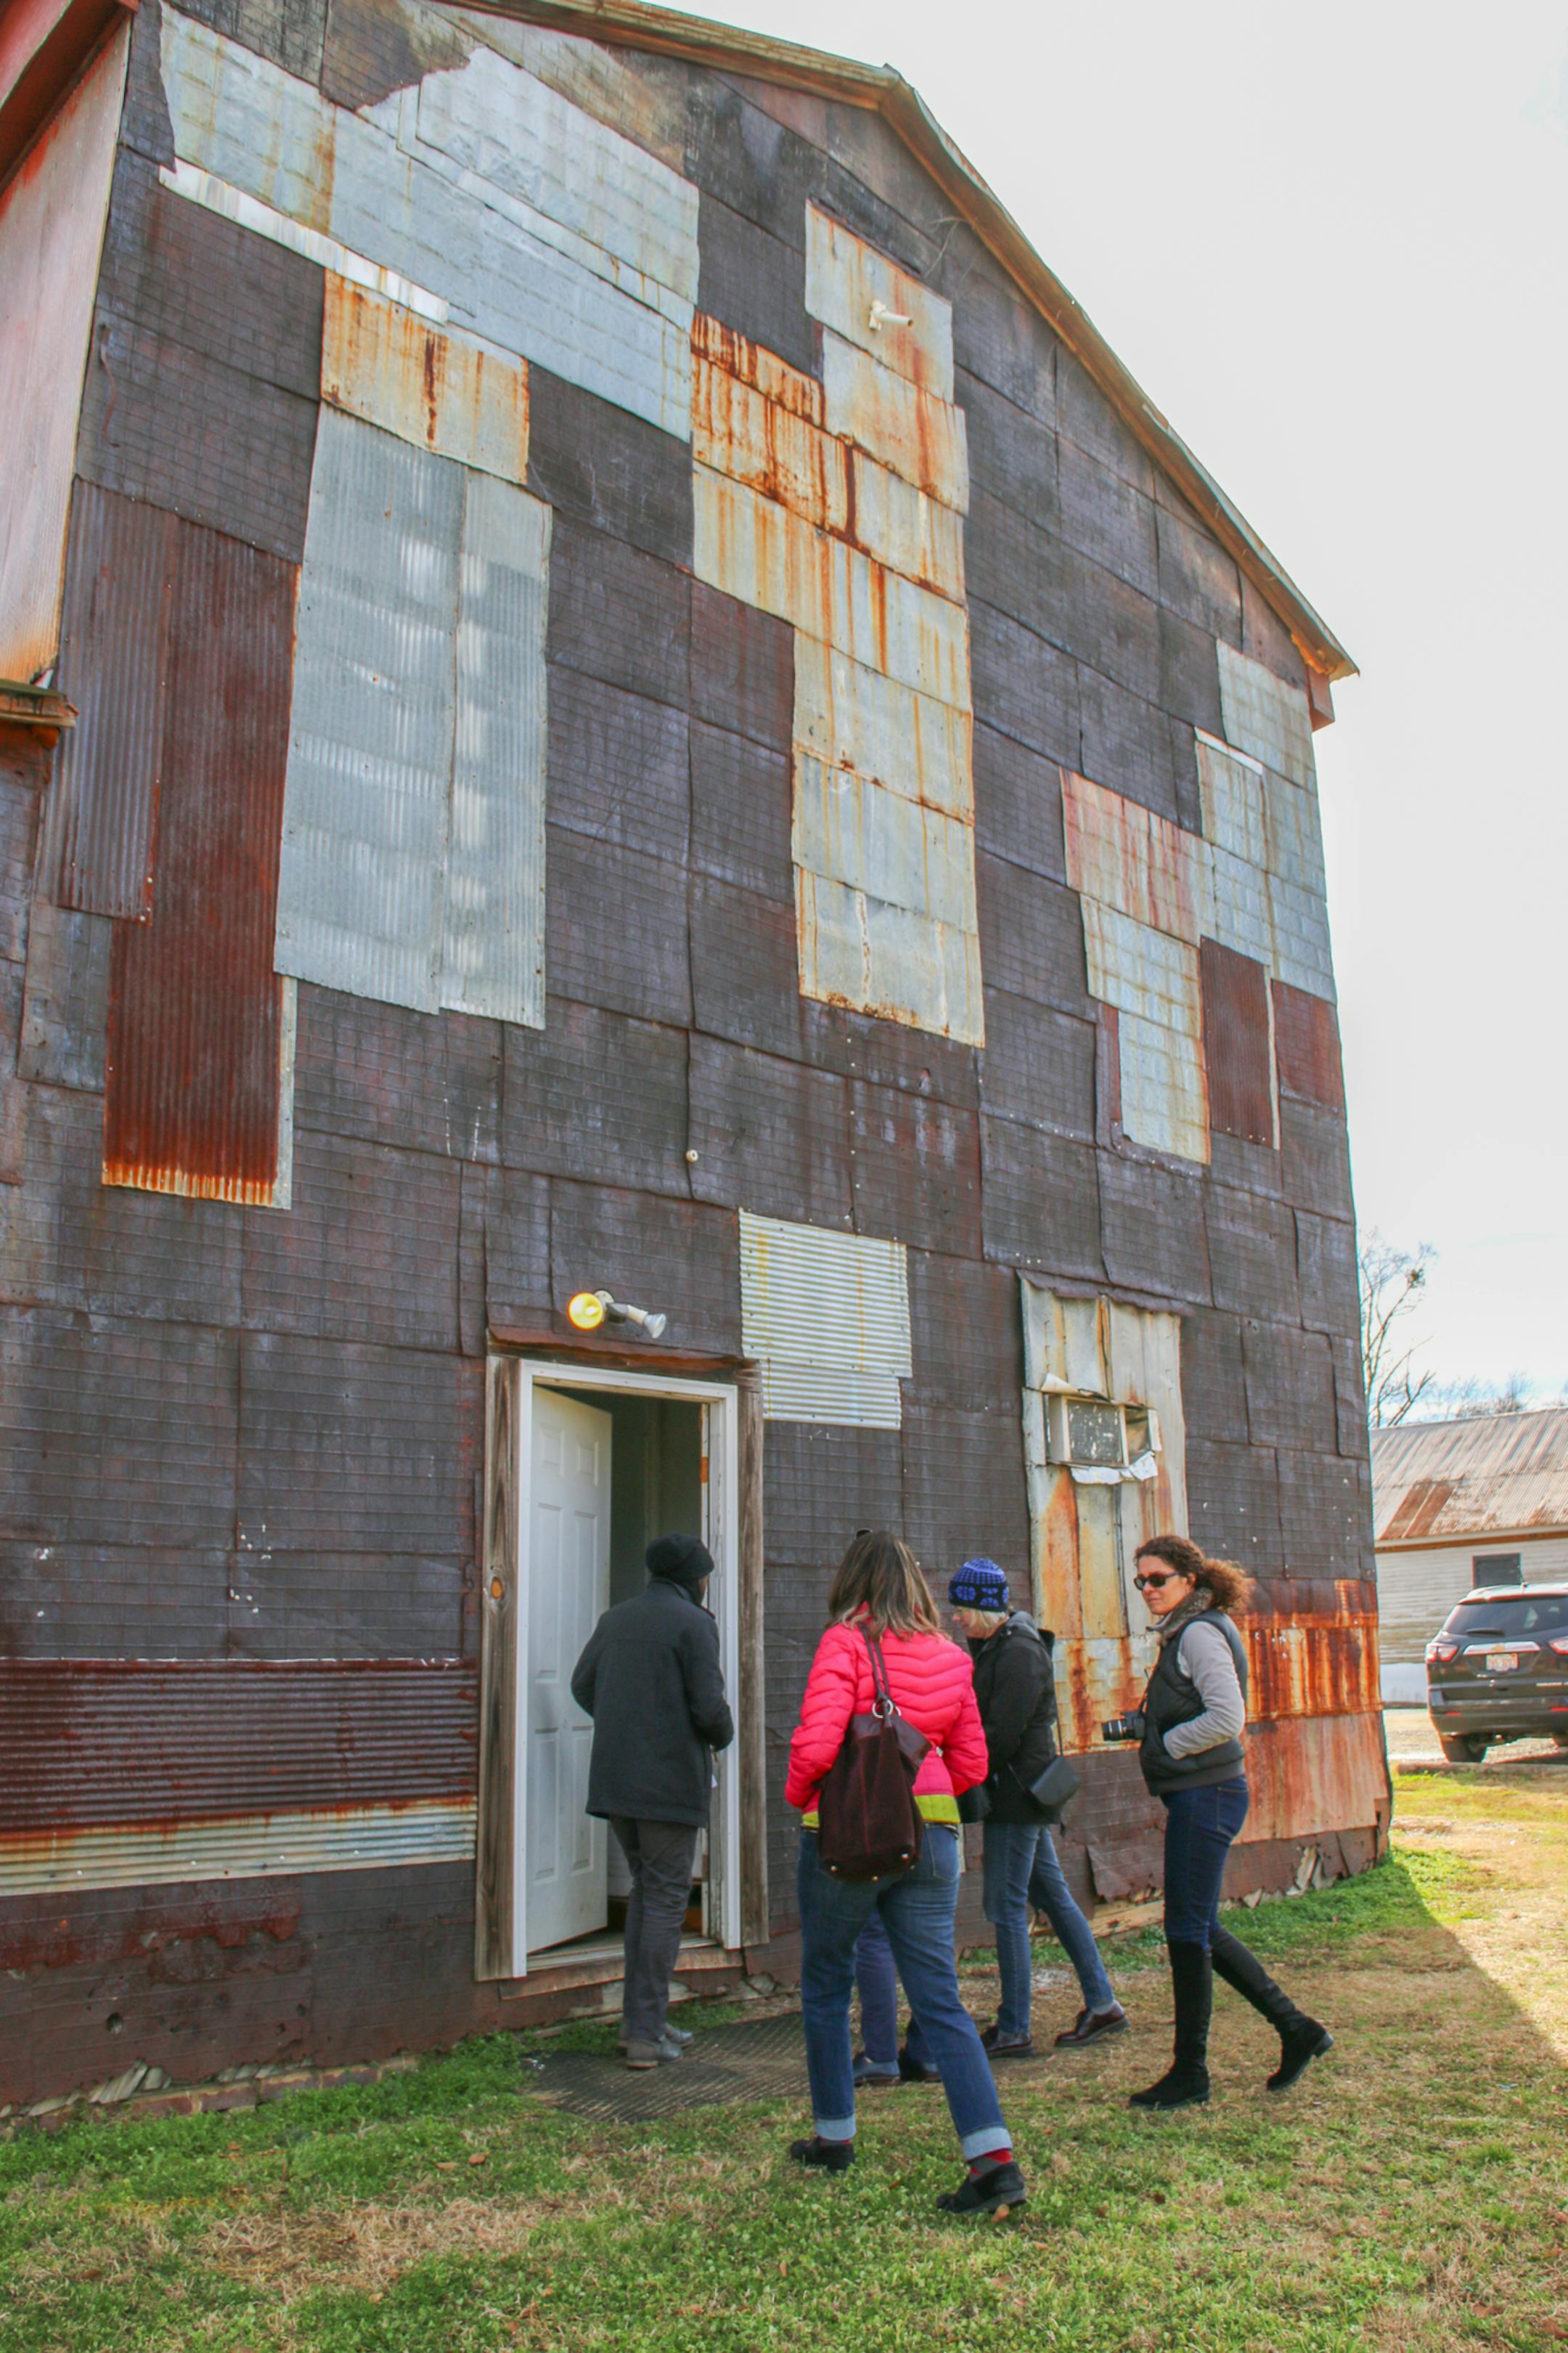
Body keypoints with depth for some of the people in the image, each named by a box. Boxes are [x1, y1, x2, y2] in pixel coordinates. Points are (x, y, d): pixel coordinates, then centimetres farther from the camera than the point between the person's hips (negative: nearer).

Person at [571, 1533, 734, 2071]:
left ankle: (639, 2019, 21)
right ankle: (646, 2032, 4)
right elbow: (709, 1705, -15)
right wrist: (722, 1736, 5)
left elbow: (582, 1685, 14)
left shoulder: (615, 1618, 10)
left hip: (614, 1779, 7)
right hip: (670, 1782, -7)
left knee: (644, 1890, 18)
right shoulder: (693, 1623, -10)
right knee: (666, 1901, 2)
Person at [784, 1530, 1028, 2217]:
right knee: (940, 2000, 4)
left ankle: (833, 2136, 29)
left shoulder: (845, 1642, -9)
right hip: (931, 1837, 4)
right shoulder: (947, 1656, 8)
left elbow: (817, 1743, -18)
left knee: (826, 1987, 16)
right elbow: (971, 1763, 11)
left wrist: (798, 1795, 1)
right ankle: (994, 2155, -6)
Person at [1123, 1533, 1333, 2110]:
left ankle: (1189, 2073, 9)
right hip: (1197, 1796, 10)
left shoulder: (1199, 1634, -14)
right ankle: (1295, 2029, 24)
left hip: (1206, 1794, -10)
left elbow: (1228, 1718, -23)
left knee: (1187, 1931, -1)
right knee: (1201, 1931, 15)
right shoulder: (1182, 1635, 15)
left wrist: (1162, 1742, -14)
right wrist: (1143, 1727, 7)